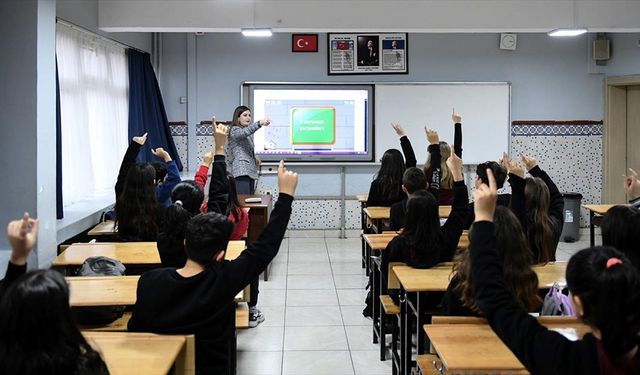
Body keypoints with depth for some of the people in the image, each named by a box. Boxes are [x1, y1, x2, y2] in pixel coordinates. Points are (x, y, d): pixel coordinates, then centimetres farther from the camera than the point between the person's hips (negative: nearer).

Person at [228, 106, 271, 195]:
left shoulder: (249, 134, 25)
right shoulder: (235, 130, -3)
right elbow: (245, 131, -26)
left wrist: (255, 159, 11)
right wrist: (259, 123, -42)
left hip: (251, 171, 9)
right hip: (241, 171, -9)